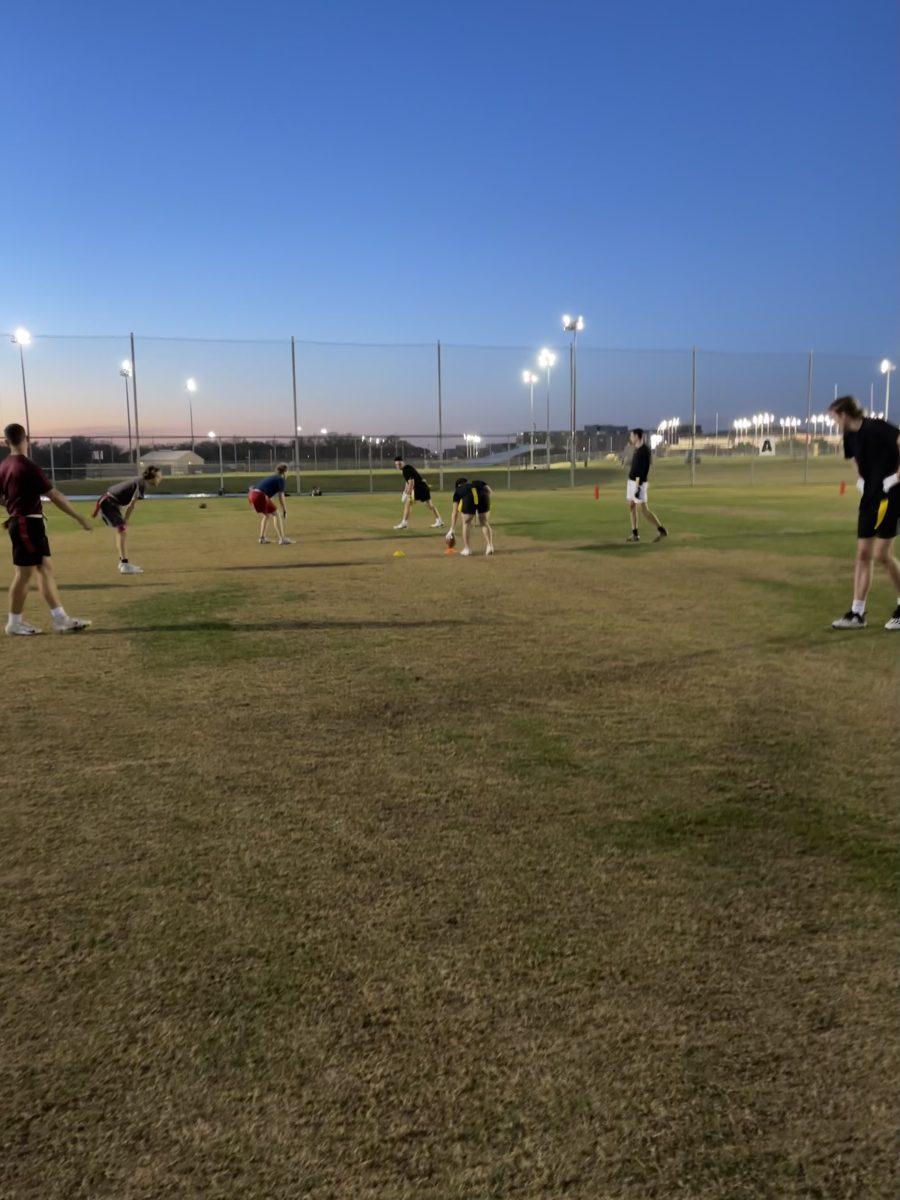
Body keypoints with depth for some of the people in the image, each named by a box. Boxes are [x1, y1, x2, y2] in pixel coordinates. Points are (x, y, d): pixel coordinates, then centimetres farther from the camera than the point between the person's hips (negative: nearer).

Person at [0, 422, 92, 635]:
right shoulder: (28, 467, -17)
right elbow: (54, 496, -18)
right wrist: (79, 518, -13)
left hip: (18, 522, 8)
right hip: (28, 524, -8)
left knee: (46, 568, 10)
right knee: (24, 573, 0)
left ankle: (60, 619, 11)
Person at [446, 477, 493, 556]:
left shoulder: (458, 491, 35)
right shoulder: (478, 482, 40)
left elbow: (454, 512, 33)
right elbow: (488, 490, 17)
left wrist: (451, 529, 36)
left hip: (468, 498, -1)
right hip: (482, 496, 1)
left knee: (466, 523, 18)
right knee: (484, 522, 20)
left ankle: (467, 549, 19)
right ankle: (489, 546, 16)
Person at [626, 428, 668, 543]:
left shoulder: (645, 450, -17)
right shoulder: (637, 449, 11)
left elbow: (644, 469, -21)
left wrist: (639, 487, -25)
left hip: (638, 483, -9)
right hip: (631, 481, 9)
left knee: (644, 509, -8)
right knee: (632, 507, 8)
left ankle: (662, 530, -1)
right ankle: (635, 534, 11)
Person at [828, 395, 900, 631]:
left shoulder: (876, 428, -16)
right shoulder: (850, 436, 9)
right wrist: (863, 480, 12)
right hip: (870, 495, 8)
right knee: (863, 554, 6)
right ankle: (857, 613, 10)